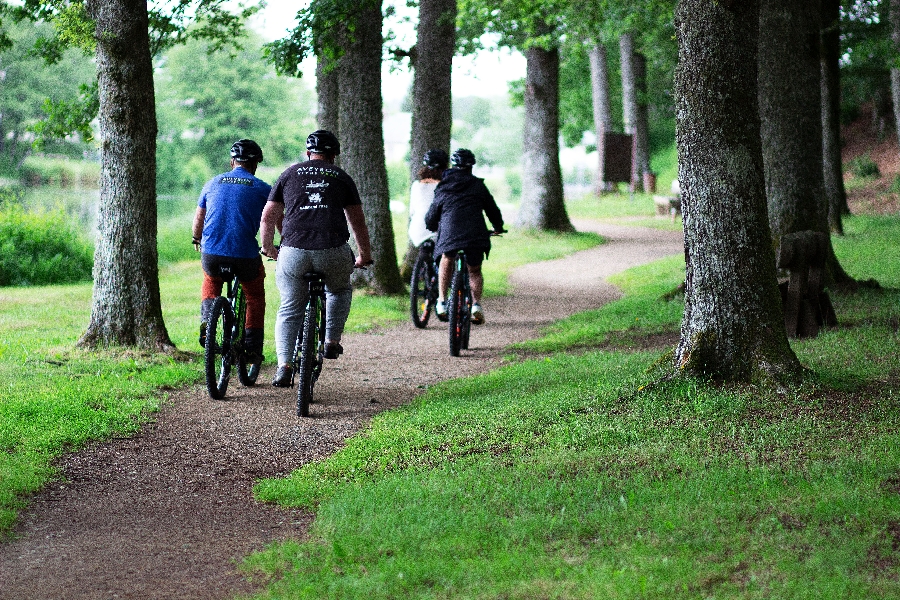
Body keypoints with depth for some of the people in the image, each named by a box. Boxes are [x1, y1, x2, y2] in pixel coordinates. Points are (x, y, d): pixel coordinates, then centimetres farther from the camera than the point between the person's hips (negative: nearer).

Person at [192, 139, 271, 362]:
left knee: (211, 282, 34)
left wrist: (198, 241, 40)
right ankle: (253, 347, 16)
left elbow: (198, 219, 20)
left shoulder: (213, 183, 12)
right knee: (255, 296, 23)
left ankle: (206, 322, 9)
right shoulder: (262, 188, 3)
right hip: (245, 255, -2)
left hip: (211, 254, 2)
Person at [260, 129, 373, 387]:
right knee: (340, 291, 30)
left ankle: (284, 366, 0)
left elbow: (268, 217, 17)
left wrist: (268, 248, 32)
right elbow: (357, 221, 16)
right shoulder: (342, 177, 15)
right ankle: (331, 342, 24)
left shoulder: (289, 174, 17)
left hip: (293, 252, 0)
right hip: (333, 251, 0)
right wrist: (365, 255, 28)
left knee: (289, 310, 12)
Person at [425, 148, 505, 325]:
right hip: (476, 236, -1)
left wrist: (433, 228, 44)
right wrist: (498, 228, 36)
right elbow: (492, 208, 18)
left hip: (449, 235, 1)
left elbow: (431, 218, 21)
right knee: (474, 271, 17)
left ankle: (442, 302, 19)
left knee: (446, 262, 27)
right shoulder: (477, 185, 11)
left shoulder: (442, 188, 15)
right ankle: (476, 304, -3)